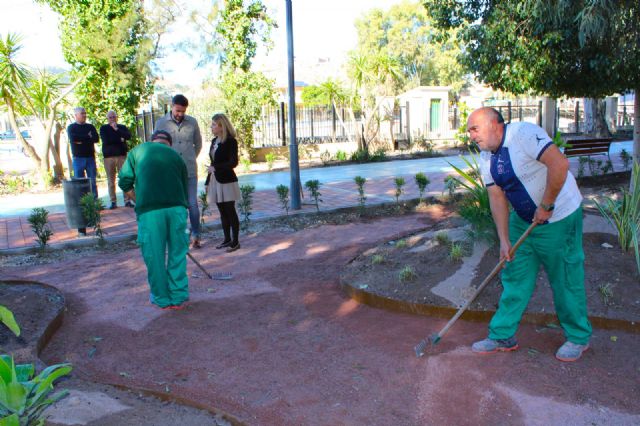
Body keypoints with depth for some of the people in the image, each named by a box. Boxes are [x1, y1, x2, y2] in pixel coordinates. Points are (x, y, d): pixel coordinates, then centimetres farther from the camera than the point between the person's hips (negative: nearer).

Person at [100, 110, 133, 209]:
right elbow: (106, 140, -5)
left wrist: (117, 129, -10)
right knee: (111, 181, -2)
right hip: (109, 156, 0)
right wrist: (120, 139, -2)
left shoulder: (122, 127, 15)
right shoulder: (103, 128, 11)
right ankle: (113, 202, 3)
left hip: (122, 155, 1)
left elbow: (128, 136, -5)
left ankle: (127, 200, -5)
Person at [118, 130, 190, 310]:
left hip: (149, 210, -2)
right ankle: (179, 298, 19)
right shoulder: (176, 156, 21)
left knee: (154, 256, 10)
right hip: (176, 208, 2)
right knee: (178, 254, 12)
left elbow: (124, 182, 9)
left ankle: (161, 298, 21)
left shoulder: (137, 151, 16)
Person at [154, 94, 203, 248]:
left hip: (190, 171, 1)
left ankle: (196, 236, 9)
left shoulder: (192, 122, 3)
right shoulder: (161, 123, -1)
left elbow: (198, 144, 16)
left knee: (192, 204, 1)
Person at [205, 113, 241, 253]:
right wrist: (208, 181, 14)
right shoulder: (214, 141, 13)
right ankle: (227, 239, 21)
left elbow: (233, 162, -17)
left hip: (227, 181, -7)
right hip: (215, 181, 7)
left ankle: (235, 241, 6)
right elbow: (213, 163, 16)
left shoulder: (230, 141, -10)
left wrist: (215, 168, -19)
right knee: (223, 212, 12)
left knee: (230, 212, -1)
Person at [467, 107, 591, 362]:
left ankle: (578, 338, 26)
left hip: (559, 217, -7)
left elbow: (559, 163, -31)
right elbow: (497, 198, 0)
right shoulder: (486, 158, 1)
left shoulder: (524, 134, -22)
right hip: (522, 221, 7)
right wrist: (504, 240, -6)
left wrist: (546, 206, -24)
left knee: (566, 280, 5)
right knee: (514, 278, 10)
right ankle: (503, 336, 21)